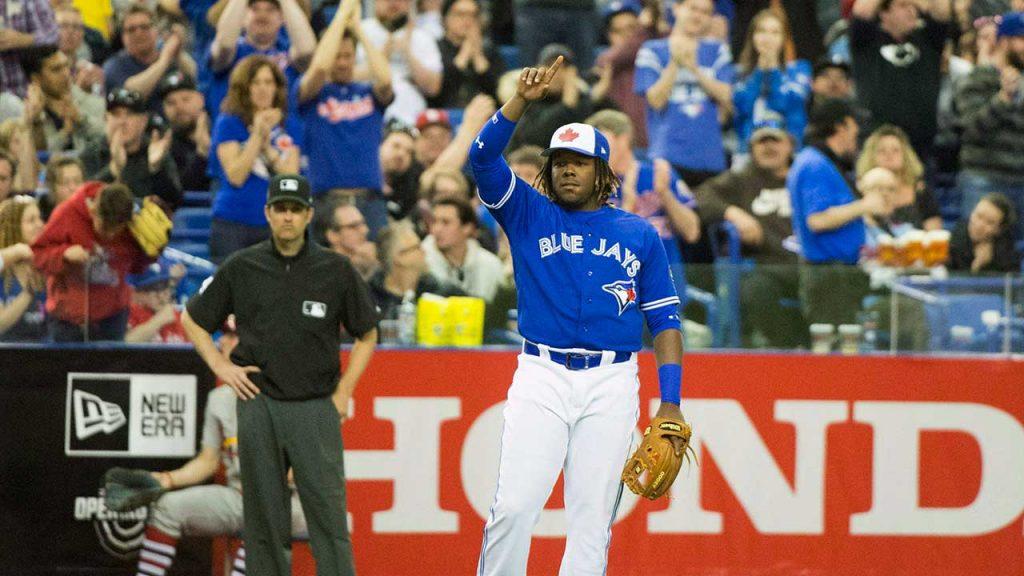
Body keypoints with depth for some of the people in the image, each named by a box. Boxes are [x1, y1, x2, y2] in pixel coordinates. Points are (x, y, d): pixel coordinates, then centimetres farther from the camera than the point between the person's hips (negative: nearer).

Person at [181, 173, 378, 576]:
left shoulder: (336, 270, 3)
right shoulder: (241, 268, 5)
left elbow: (367, 335, 13)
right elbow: (192, 319, 17)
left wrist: (343, 393, 4)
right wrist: (221, 366, 4)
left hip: (316, 410, -1)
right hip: (258, 404, 1)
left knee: (329, 517, -7)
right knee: (264, 518, 5)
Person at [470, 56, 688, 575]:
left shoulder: (639, 235, 12)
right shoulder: (529, 215, 10)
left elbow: (664, 321, 11)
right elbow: (483, 158, -5)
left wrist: (670, 404, 2)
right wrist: (522, 101, -19)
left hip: (612, 383, 1)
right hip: (541, 379, -1)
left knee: (593, 514, -2)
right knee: (514, 507, -11)